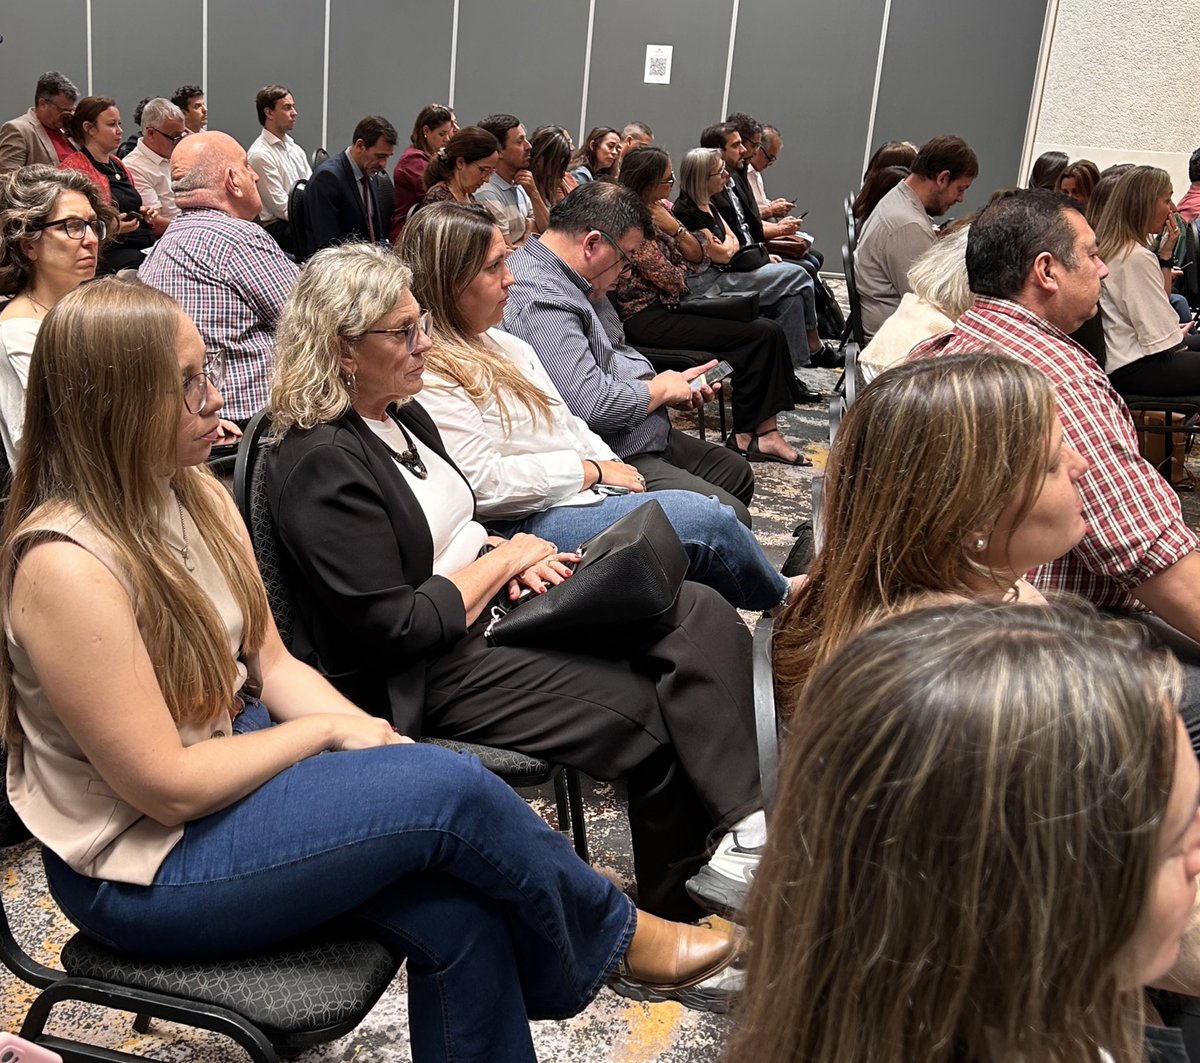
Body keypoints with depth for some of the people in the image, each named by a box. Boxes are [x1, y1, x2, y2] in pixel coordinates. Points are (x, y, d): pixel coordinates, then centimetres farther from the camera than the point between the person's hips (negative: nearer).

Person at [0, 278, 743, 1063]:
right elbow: (169, 788, -22)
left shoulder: (194, 494, 0)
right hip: (143, 865, -7)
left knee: (457, 912, -16)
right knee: (453, 792, -22)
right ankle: (611, 937, 6)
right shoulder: (67, 567, -25)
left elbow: (270, 661, 7)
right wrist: (326, 730, -12)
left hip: (236, 753, 7)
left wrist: (369, 732, -10)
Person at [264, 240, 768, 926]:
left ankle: (746, 825, -17)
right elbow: (395, 628, -22)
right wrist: (502, 560, -10)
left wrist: (508, 554, -1)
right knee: (655, 714, -16)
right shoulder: (321, 466, -20)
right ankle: (678, 908, 4)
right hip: (432, 672, -9)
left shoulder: (402, 414, 9)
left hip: (492, 605, 9)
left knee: (701, 616, -10)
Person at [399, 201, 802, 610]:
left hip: (586, 494, 10)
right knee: (703, 518, -13)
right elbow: (481, 482, -22)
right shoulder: (427, 375, -16)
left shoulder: (498, 343, 15)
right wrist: (592, 470, -13)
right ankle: (782, 595, 15)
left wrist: (613, 468, 3)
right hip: (528, 528, -10)